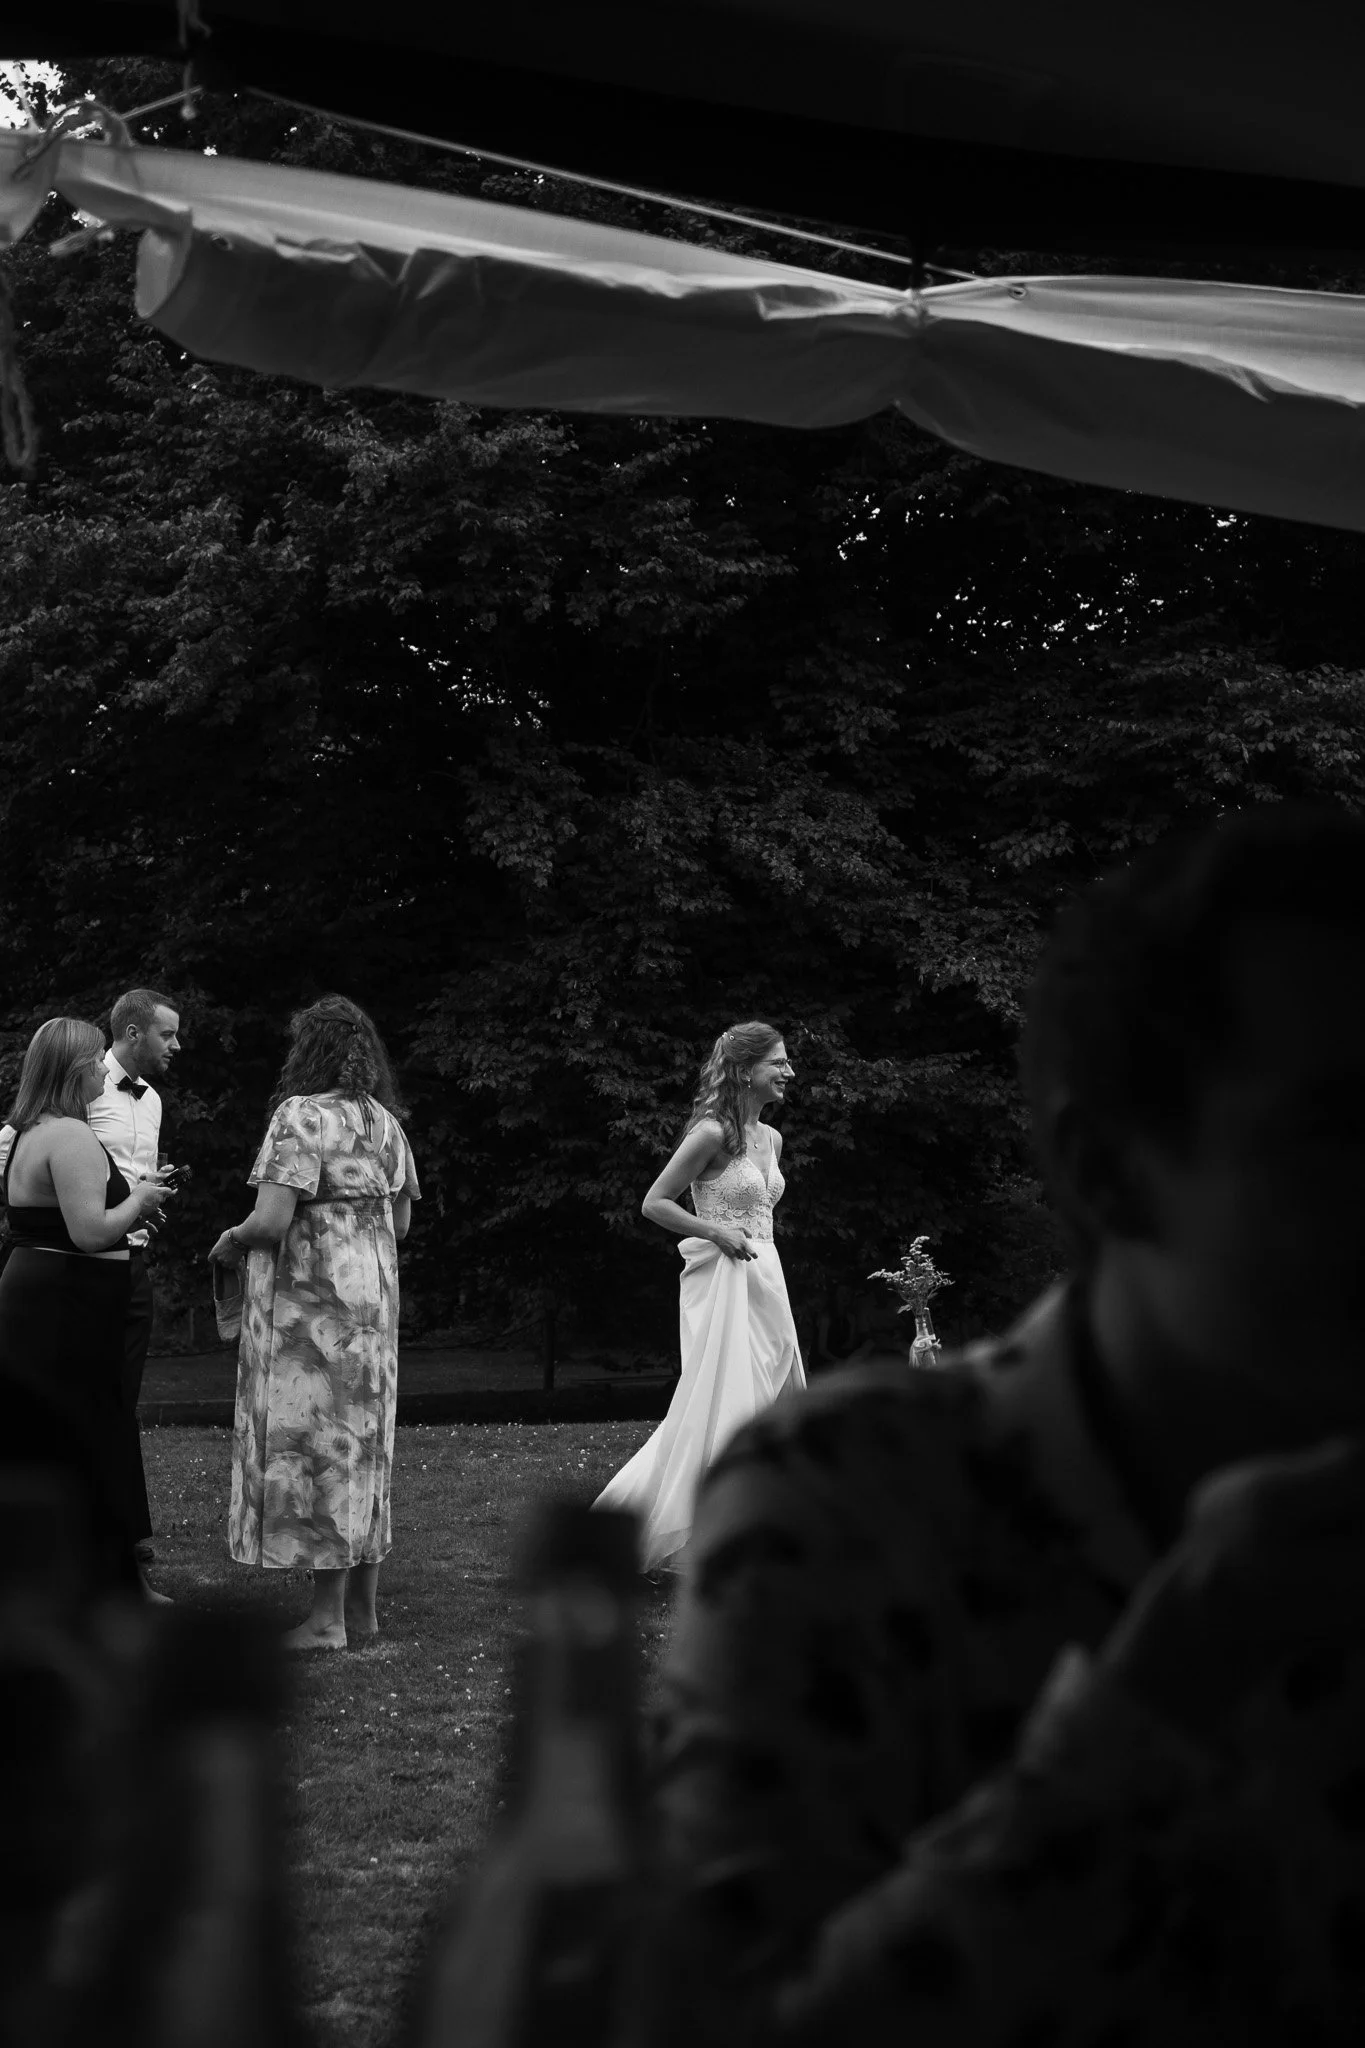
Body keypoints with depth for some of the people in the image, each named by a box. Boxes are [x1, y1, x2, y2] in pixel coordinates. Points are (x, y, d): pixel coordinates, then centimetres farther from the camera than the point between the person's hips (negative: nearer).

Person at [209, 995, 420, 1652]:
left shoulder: (301, 1116, -15)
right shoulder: (386, 1123, 10)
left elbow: (270, 1221, -22)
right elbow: (400, 1222, 16)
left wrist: (230, 1242, -3)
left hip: (310, 1302, -8)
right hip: (372, 1296, 8)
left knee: (312, 1444, -3)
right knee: (362, 1440, 13)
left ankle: (327, 1617, -2)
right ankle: (362, 1605, 19)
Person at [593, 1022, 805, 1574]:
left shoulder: (770, 1138, 12)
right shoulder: (712, 1134, -12)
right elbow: (654, 1203, -11)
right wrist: (716, 1232, -17)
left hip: (765, 1278, 8)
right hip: (721, 1280, -8)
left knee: (775, 1404, 7)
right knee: (721, 1409, -8)